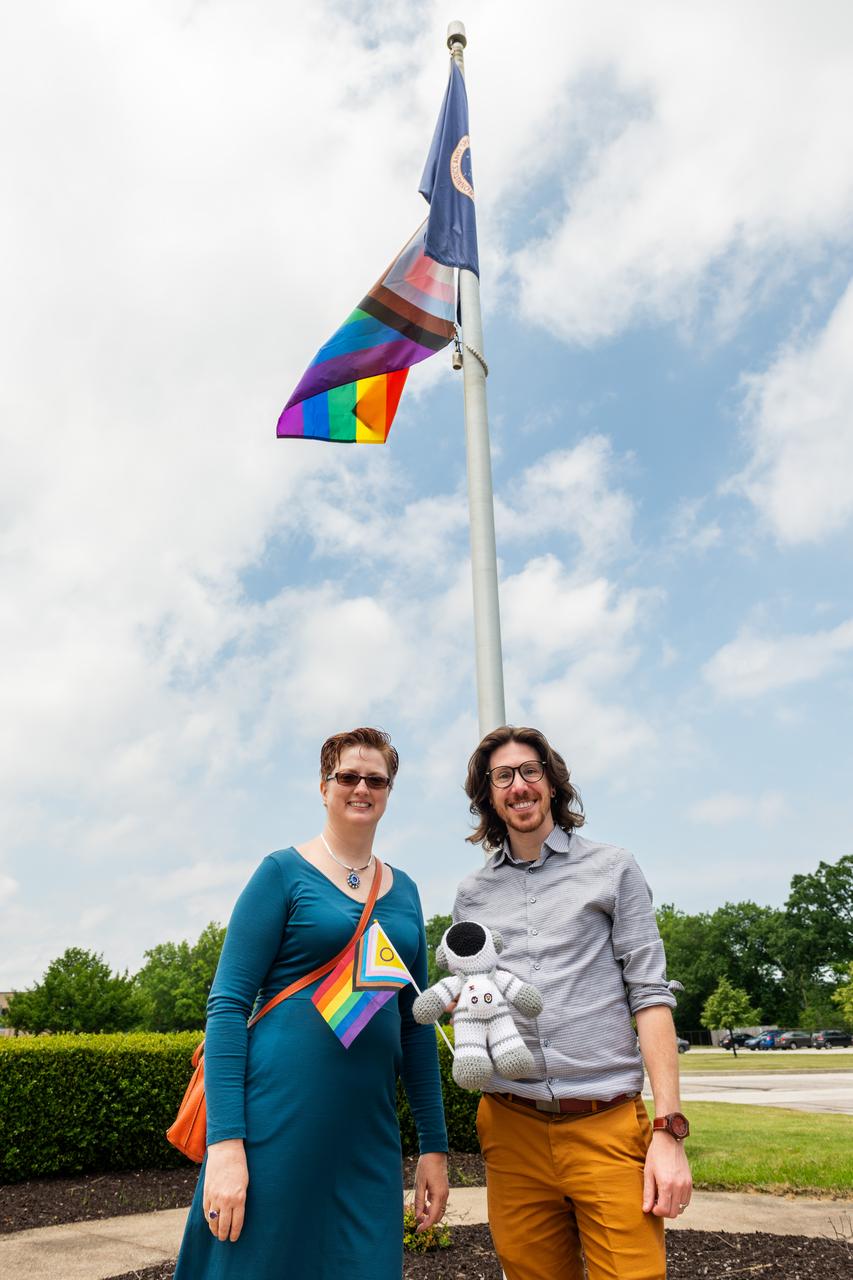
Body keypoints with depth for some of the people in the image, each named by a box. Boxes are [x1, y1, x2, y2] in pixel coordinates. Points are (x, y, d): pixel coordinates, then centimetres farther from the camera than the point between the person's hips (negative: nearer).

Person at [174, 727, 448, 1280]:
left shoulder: (403, 889, 12)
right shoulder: (284, 871, -3)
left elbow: (414, 1022, 15)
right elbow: (228, 1005, -8)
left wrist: (435, 1144, 13)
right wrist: (225, 1142, -16)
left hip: (369, 1129, 5)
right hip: (281, 1116, -4)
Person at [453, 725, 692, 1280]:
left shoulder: (612, 870, 4)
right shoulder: (472, 895, 12)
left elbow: (650, 995, -1)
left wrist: (669, 1130, -8)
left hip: (609, 1127, -2)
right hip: (512, 1130, 3)